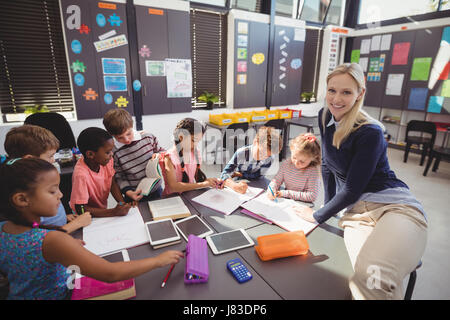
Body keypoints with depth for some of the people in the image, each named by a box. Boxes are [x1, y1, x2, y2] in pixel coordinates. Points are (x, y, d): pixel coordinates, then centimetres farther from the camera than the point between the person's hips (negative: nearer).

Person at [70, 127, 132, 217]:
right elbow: (81, 209, -22)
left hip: (103, 210, 5)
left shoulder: (107, 161, -13)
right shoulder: (81, 175, -27)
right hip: (89, 218, -5)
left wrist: (122, 203, -15)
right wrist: (114, 212, -28)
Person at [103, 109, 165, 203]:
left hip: (156, 190, 2)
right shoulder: (114, 153, -15)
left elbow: (162, 151, 6)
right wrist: (128, 192, -23)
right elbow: (119, 178, -8)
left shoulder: (148, 138, -10)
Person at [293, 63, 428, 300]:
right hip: (356, 211, 5)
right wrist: (329, 205, 15)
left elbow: (352, 190, -14)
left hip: (395, 206, -5)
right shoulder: (324, 117, 6)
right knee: (362, 279, -25)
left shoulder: (370, 133, -15)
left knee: (373, 277, -35)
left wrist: (318, 216, -3)